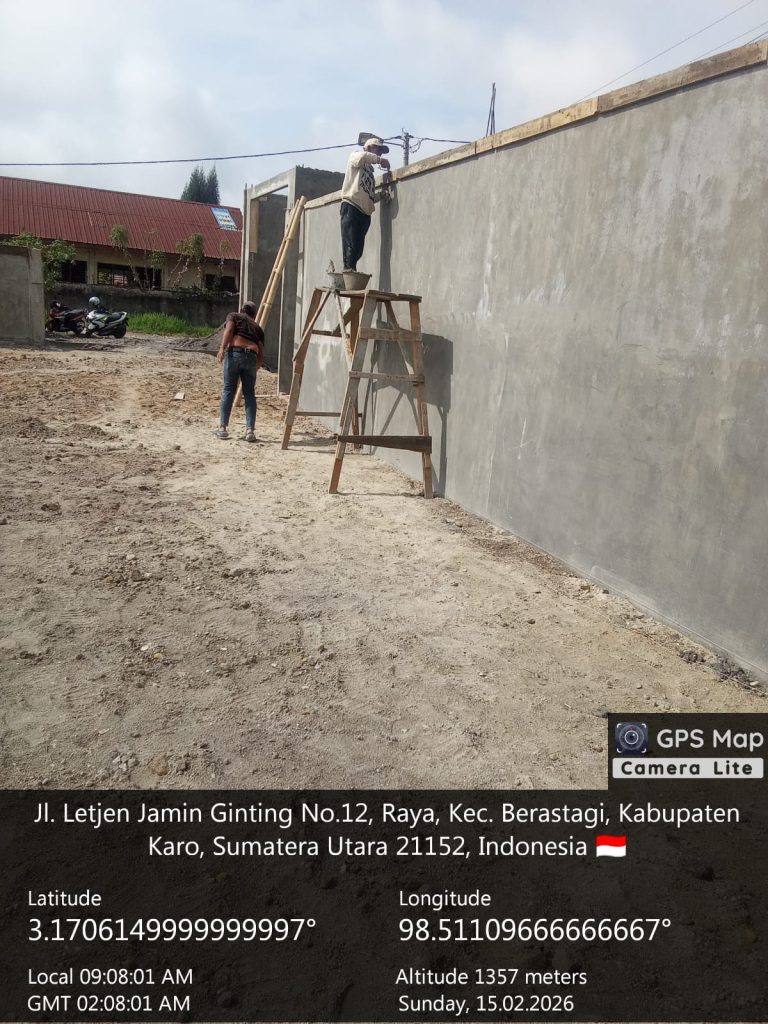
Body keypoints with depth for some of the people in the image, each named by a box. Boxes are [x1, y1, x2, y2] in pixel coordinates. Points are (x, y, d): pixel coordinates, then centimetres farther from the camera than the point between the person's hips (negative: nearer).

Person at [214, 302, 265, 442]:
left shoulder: (234, 316, 22)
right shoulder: (257, 327, 28)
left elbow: (229, 329, -1)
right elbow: (261, 353, 18)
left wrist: (222, 348, -13)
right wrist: (255, 368, 30)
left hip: (234, 352, -2)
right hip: (251, 356, 2)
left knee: (228, 390, 4)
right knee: (249, 393, 7)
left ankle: (223, 428, 3)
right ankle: (250, 430, -2)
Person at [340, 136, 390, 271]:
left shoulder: (370, 169, 29)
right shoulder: (355, 157, 11)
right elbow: (362, 156, -14)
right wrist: (380, 160, -6)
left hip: (364, 212, 7)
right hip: (351, 207, -7)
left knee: (358, 250, 1)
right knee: (350, 248, -17)